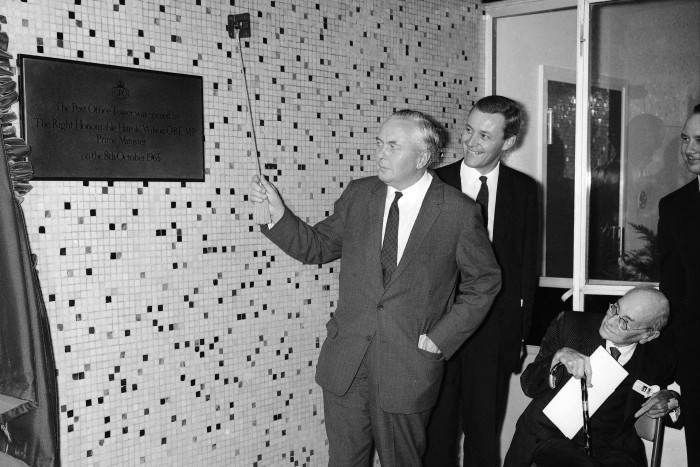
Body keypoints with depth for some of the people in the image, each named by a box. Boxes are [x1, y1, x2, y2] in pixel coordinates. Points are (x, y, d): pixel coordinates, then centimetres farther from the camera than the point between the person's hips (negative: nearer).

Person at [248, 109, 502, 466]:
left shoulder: (458, 211, -8)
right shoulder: (358, 194, 3)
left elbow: (484, 280, 1)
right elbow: (316, 247, 9)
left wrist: (442, 337, -5)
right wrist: (277, 210, -7)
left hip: (409, 367, -3)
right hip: (345, 362, 3)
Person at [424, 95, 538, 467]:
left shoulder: (523, 189, 3)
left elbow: (527, 265, 7)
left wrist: (519, 331, 4)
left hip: (495, 332, 1)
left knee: (485, 434, 14)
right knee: (437, 431, 9)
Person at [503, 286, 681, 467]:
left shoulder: (661, 358, 0)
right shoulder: (570, 325, -4)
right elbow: (529, 386, -3)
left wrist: (670, 400, 0)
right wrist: (559, 356, -22)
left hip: (610, 449, 2)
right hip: (551, 437, -2)